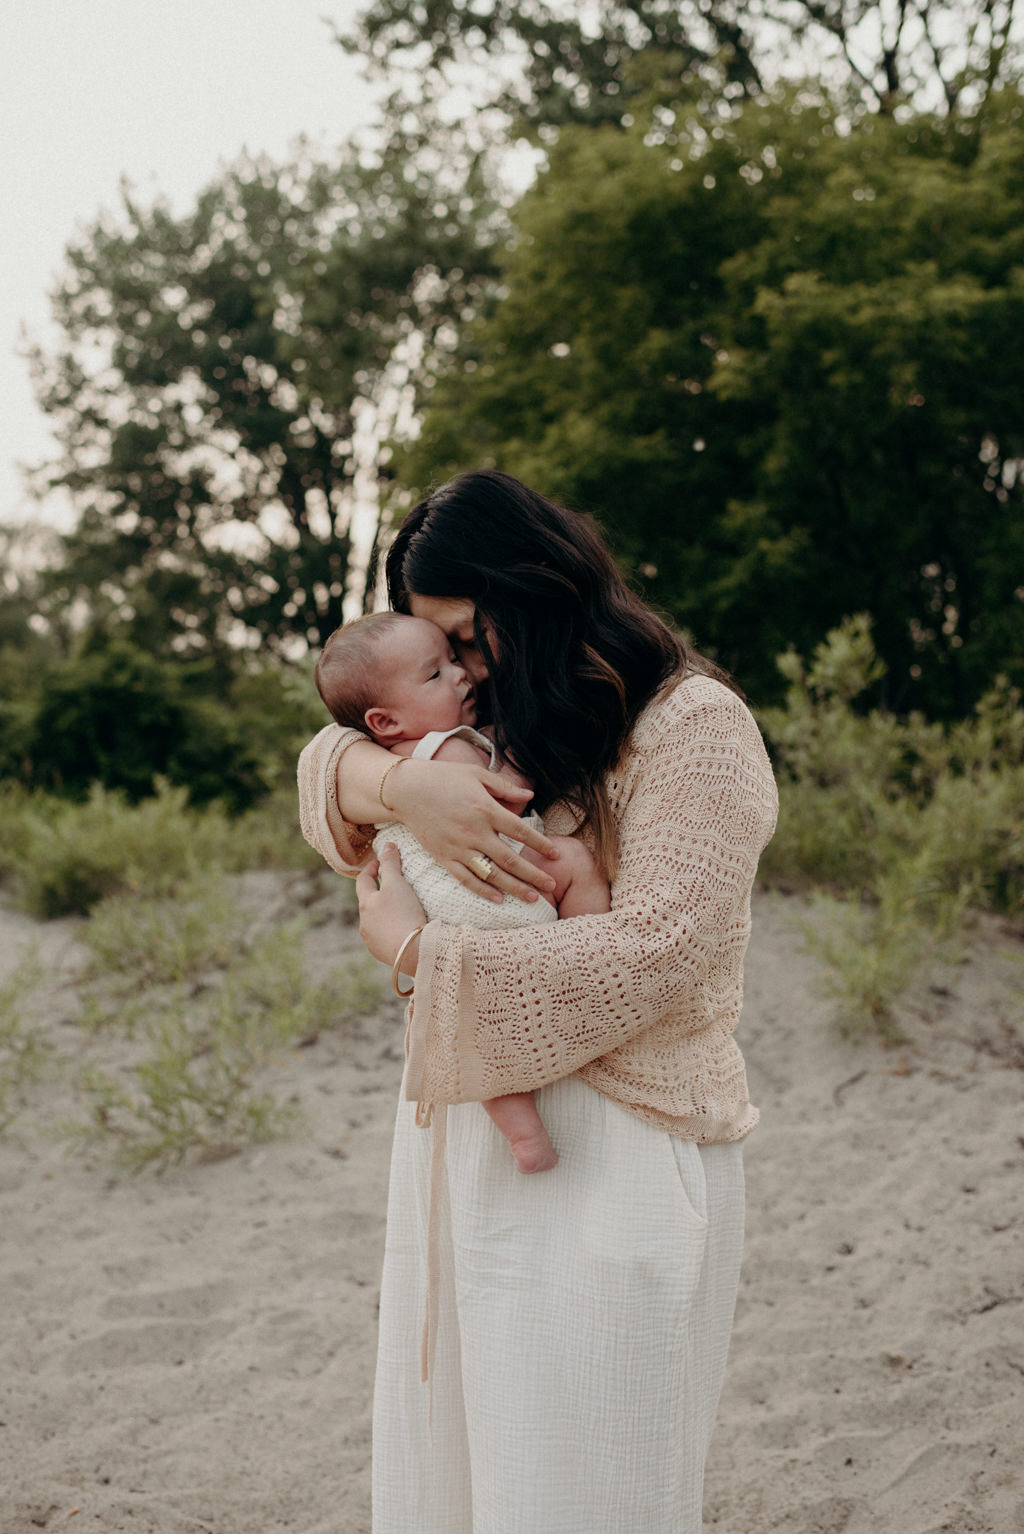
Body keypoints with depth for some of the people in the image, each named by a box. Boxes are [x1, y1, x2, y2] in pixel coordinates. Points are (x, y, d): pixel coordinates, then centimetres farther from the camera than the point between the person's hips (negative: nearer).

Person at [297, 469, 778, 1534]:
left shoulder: (694, 725, -9)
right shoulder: (494, 727, 15)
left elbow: (652, 954, -18)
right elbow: (328, 764, 8)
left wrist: (416, 951, -11)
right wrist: (403, 780, -17)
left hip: (612, 1156, -7)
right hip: (460, 1138, 7)